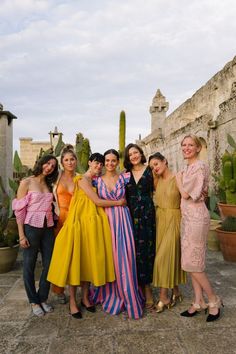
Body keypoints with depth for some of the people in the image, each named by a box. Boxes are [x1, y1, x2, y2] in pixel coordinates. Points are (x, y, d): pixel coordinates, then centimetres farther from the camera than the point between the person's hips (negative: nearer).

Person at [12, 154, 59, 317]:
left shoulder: (49, 185, 11)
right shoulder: (26, 183, -5)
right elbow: (19, 210, -8)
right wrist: (21, 235, -11)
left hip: (48, 229, 5)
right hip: (31, 228, -5)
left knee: (49, 264, 9)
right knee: (29, 265, 8)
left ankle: (43, 298, 27)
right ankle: (34, 301, 26)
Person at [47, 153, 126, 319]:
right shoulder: (82, 179, -7)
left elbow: (98, 203, 12)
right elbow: (97, 201, -12)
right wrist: (118, 202, -4)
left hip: (93, 223, 7)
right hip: (80, 221, -7)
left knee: (90, 258, 9)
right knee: (76, 258, -1)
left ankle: (85, 297, 22)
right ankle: (72, 301, 11)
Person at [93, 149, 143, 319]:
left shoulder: (125, 177, 3)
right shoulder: (97, 181, 4)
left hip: (123, 220, -1)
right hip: (106, 221, 1)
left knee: (124, 257, 0)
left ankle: (128, 296, 18)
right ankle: (111, 295, 28)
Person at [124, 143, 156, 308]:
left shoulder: (150, 170, 2)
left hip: (147, 214, -2)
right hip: (131, 215, 3)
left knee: (147, 249, 0)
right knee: (133, 250, 6)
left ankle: (147, 289, 13)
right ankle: (137, 286, 22)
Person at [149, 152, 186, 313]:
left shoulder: (178, 179, -11)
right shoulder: (157, 180, 6)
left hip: (174, 220, -6)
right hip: (160, 220, 6)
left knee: (164, 257, -4)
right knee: (171, 256, 13)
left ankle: (164, 297, 10)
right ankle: (176, 293, 28)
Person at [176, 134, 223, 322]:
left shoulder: (200, 166, -14)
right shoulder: (187, 168, 13)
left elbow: (186, 193, -16)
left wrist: (179, 179, -2)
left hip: (196, 217, -9)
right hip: (187, 217, 9)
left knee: (193, 263, -2)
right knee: (191, 262, 12)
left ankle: (214, 301, 17)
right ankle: (198, 302, 24)